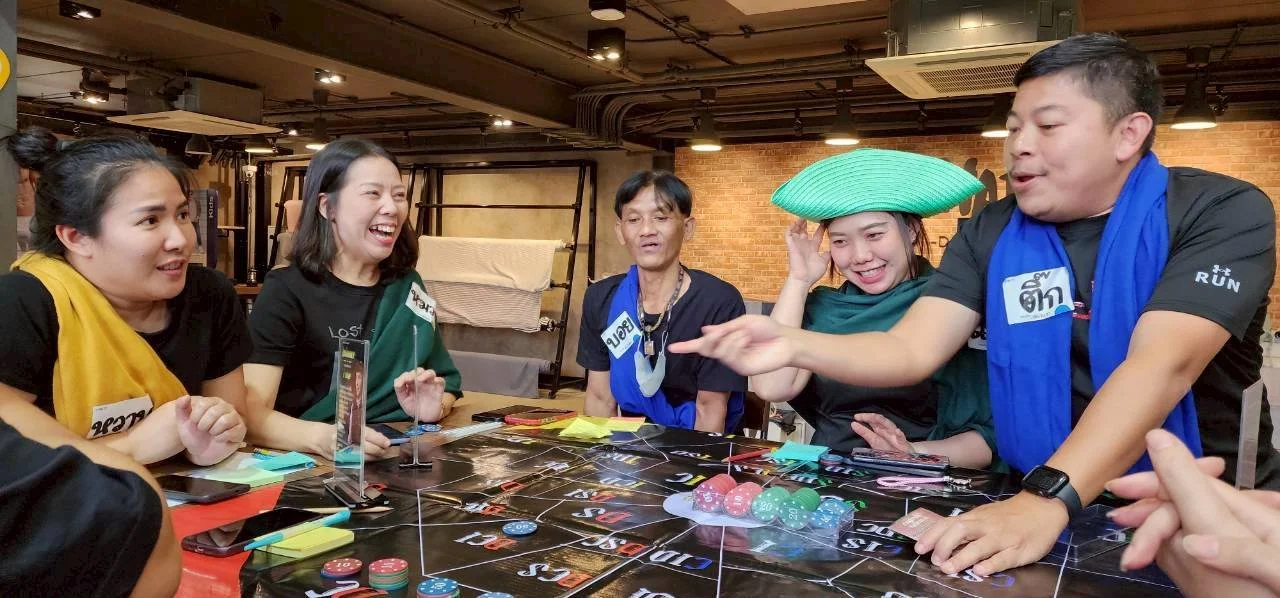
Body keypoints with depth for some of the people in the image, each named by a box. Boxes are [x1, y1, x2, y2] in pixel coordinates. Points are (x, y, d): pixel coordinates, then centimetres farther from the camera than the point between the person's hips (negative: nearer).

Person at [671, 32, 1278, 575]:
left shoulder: (1223, 213, -8)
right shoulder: (990, 235, 1)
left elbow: (1160, 365, -22)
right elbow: (910, 351, -7)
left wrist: (1047, 499, -35)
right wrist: (795, 346, -25)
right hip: (1034, 504, 3)